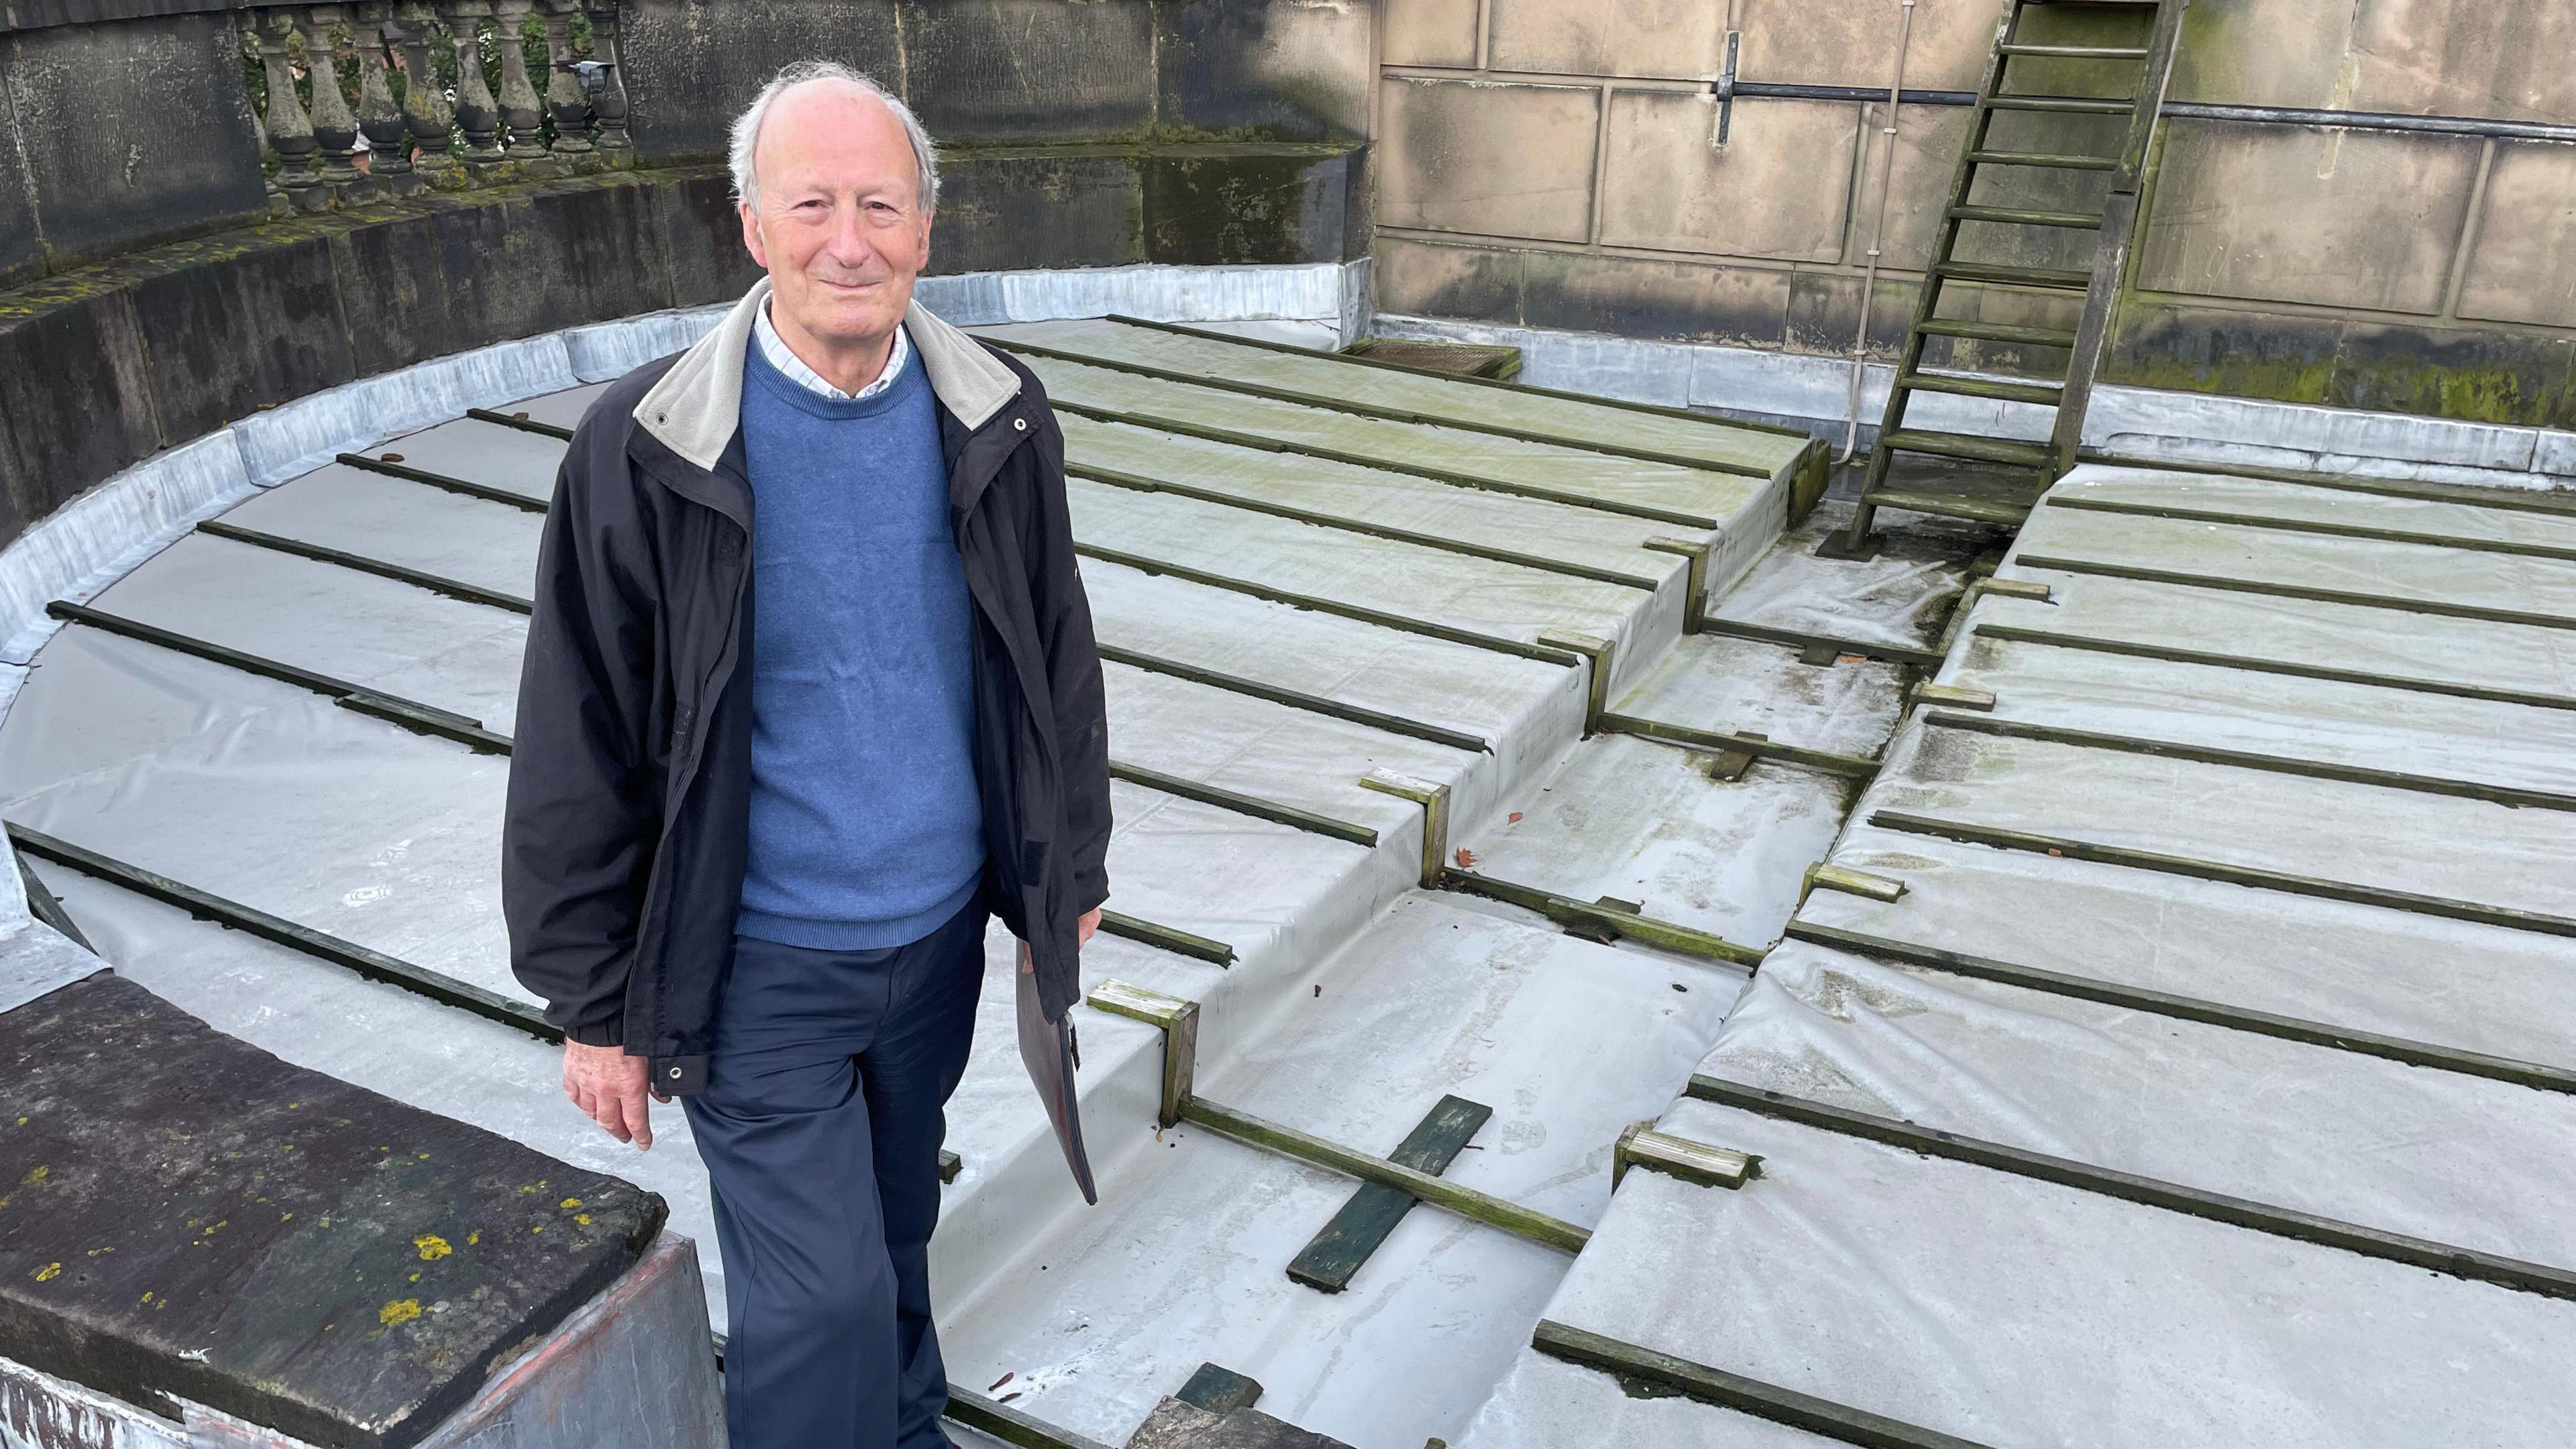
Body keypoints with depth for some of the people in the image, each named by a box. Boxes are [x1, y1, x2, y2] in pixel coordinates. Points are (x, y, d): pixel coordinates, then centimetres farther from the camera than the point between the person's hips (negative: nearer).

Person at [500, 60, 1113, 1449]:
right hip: (757, 966, -4)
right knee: (819, 1296, -1)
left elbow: (1055, 659, 6)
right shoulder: (643, 448, -16)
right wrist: (592, 1001, -6)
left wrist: (1066, 878, 11)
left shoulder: (997, 421, -5)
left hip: (940, 932, 4)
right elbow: (579, 745, -10)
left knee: (895, 1232, 24)